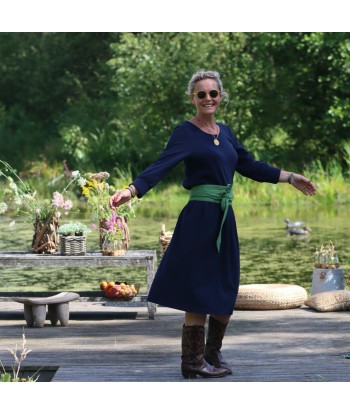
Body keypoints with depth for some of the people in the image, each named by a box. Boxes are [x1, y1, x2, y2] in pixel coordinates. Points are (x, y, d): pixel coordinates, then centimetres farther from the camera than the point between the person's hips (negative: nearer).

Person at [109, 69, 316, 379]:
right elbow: (162, 165, -19)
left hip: (224, 218, 7)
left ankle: (212, 354, 24)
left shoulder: (225, 133, 14)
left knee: (225, 291, 10)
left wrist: (290, 178, 25)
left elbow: (250, 166, 23)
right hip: (200, 217, -7)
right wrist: (131, 190, -34)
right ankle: (193, 362, 4)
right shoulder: (186, 133, -7)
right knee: (200, 291, -4)